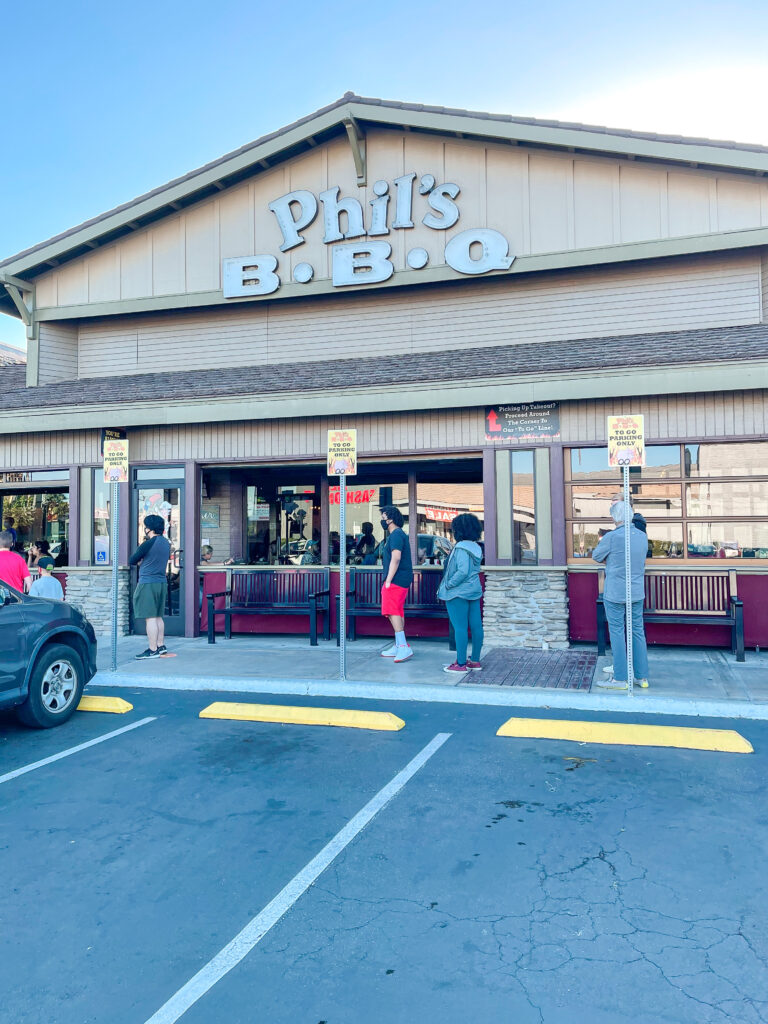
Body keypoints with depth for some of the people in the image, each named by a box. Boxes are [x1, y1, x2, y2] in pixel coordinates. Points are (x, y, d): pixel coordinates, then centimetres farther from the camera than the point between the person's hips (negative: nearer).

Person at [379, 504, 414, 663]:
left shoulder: (396, 534, -13)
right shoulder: (398, 534, 20)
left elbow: (396, 558, -22)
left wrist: (388, 580, -22)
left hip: (396, 579, -11)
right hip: (402, 579, 11)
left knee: (392, 611, -13)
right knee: (398, 612, 13)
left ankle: (404, 646, -17)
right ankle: (399, 646, 19)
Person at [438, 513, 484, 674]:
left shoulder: (461, 547, -17)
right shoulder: (476, 547, 10)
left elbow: (463, 571, -24)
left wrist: (448, 585, -16)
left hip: (459, 592, -9)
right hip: (475, 590, 9)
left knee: (460, 627, -4)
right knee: (476, 626, 10)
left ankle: (461, 664, -1)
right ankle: (475, 661, 19)